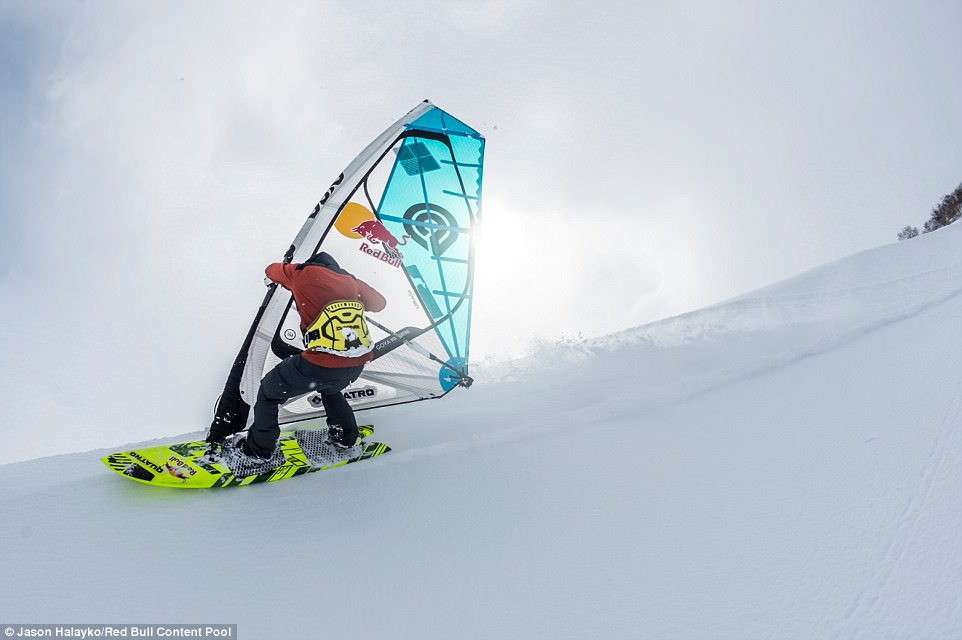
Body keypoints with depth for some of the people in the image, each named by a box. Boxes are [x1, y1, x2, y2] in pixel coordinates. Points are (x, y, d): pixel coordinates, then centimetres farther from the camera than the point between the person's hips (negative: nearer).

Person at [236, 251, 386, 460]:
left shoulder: (306, 272, 8)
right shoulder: (351, 281, 18)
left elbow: (271, 270, 27)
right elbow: (380, 303, 33)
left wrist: (289, 272, 47)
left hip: (322, 363, -5)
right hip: (358, 364, 5)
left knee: (270, 390, 19)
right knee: (330, 389, 39)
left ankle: (259, 448, 29)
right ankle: (345, 436, 43)